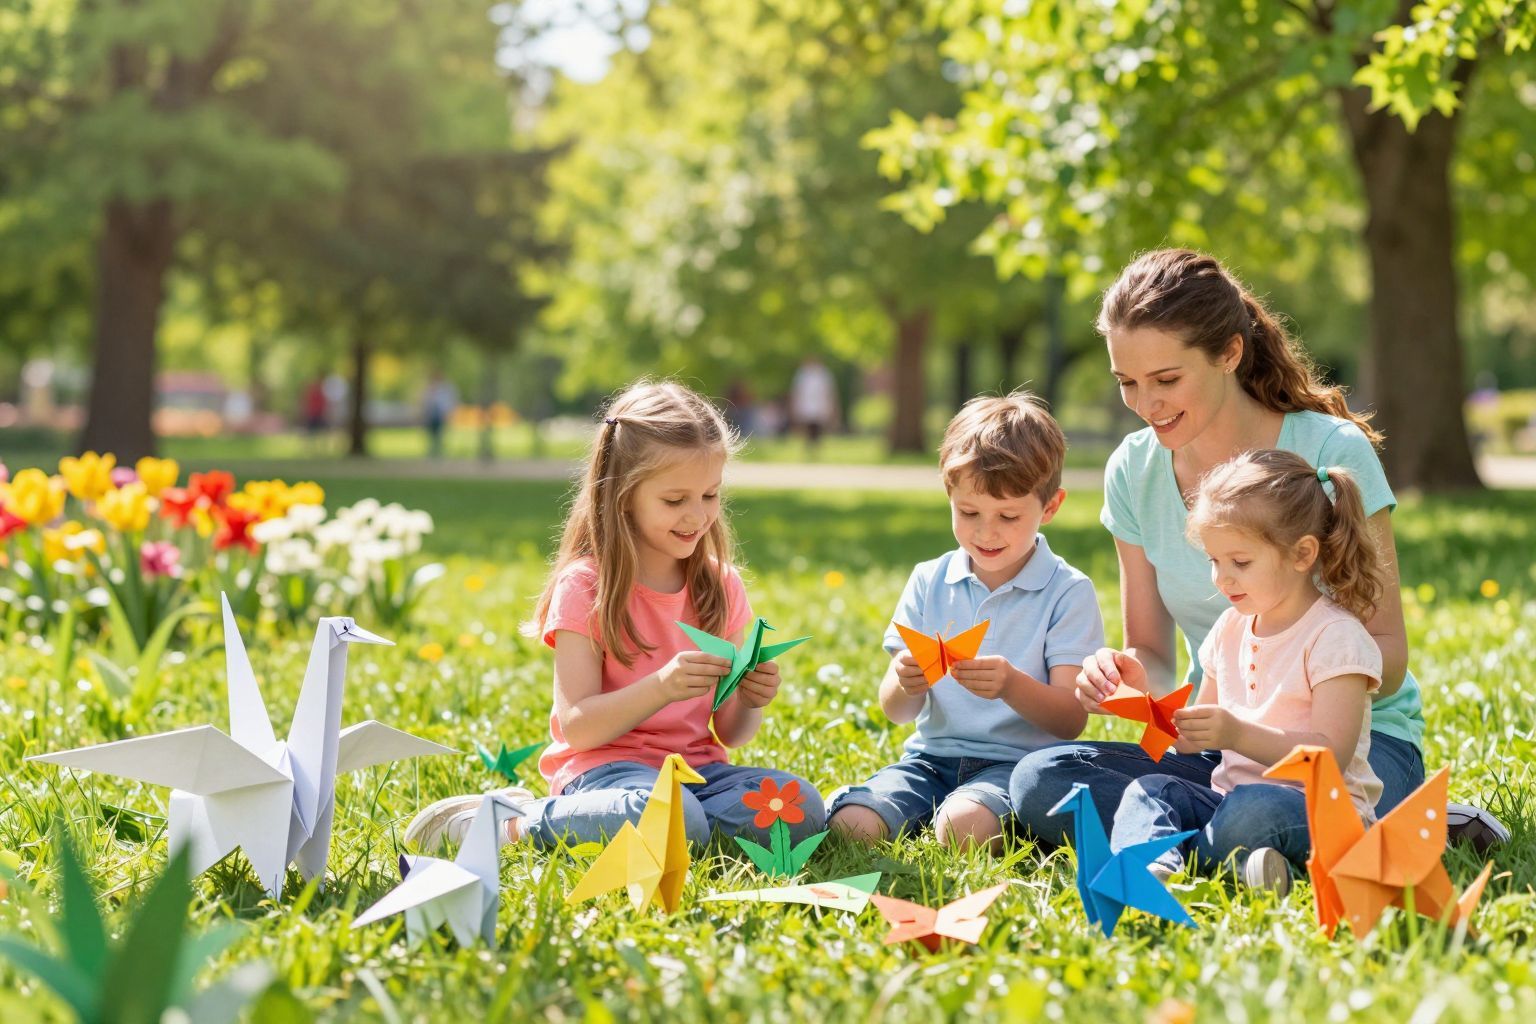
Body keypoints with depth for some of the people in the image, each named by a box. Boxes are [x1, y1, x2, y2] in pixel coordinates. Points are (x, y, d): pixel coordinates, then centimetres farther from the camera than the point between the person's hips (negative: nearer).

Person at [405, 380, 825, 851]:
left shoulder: (720, 586, 9)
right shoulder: (585, 586, -5)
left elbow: (730, 733, 13)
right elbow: (577, 726, -12)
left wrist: (749, 701, -11)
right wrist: (661, 688, -26)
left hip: (696, 765, 5)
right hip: (606, 766, -5)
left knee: (803, 808, -24)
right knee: (676, 819, -39)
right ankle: (516, 819, -14)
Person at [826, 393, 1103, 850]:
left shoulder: (1068, 593, -2)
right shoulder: (929, 582, 10)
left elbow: (1071, 720, -9)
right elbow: (896, 710, 7)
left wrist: (1012, 686, -29)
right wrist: (905, 684, -18)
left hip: (1016, 761, -4)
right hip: (932, 756, 4)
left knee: (962, 828, -36)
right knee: (851, 825, -24)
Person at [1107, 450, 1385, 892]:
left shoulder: (1335, 636, -7)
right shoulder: (1230, 629, 16)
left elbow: (1331, 755, -17)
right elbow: (1192, 741, 20)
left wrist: (1239, 734, -28)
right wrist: (1147, 694, 2)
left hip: (1322, 809, -7)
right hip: (1231, 798, 7)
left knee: (1254, 807, -39)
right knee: (1148, 789, -20)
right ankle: (1147, 868, -48)